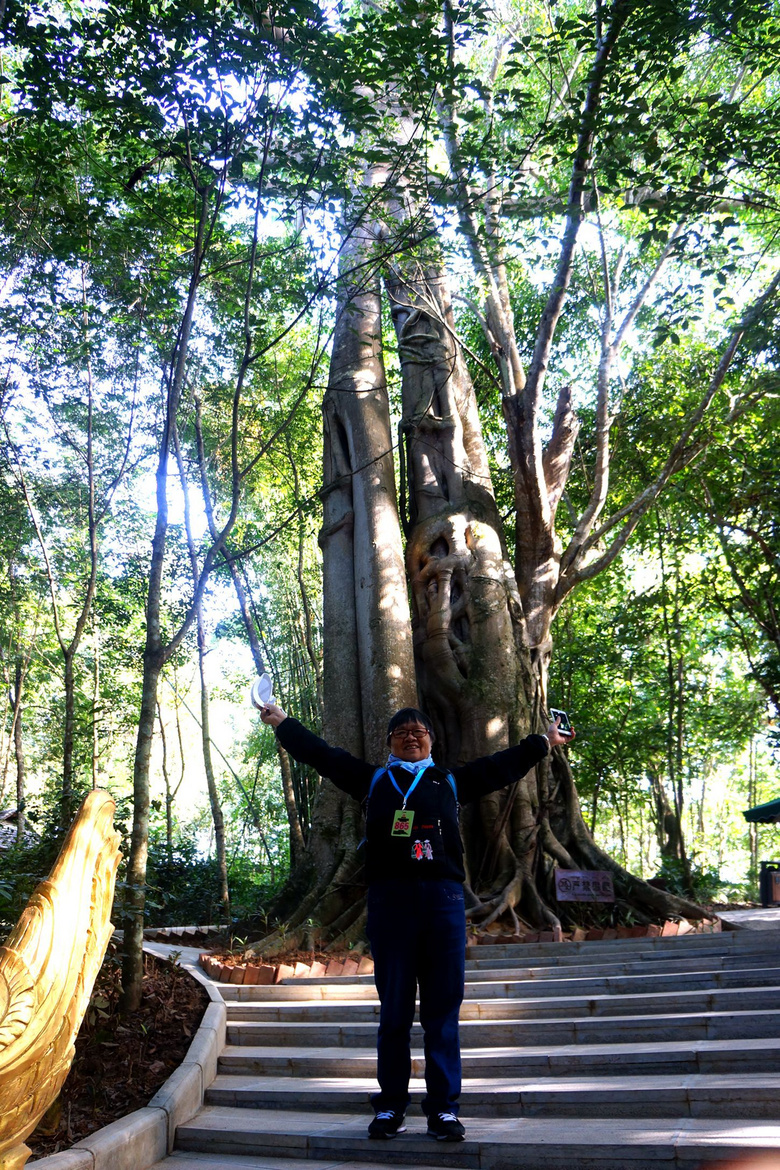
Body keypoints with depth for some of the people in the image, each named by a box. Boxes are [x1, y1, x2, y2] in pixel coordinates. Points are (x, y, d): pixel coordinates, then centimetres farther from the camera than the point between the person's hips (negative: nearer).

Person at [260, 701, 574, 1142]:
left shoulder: (450, 782, 18)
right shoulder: (373, 779, 16)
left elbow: (501, 765, 24)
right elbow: (321, 753, 18)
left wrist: (545, 742, 27)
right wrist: (280, 721, 20)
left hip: (443, 898, 1)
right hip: (389, 898, 0)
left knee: (443, 1008, 1)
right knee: (394, 1009, 3)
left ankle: (444, 1107, 8)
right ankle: (391, 1106, 13)